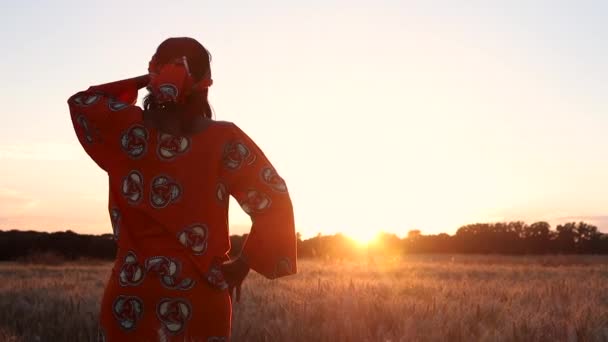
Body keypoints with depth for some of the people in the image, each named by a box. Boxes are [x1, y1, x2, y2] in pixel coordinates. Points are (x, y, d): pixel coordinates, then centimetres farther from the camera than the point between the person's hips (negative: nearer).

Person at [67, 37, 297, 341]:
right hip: (201, 298, -1)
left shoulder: (128, 130, -4)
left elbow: (82, 101, 17)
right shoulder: (224, 139, -8)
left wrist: (142, 81, 11)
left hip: (130, 296, 1)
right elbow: (273, 204, -12)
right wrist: (242, 265, -2)